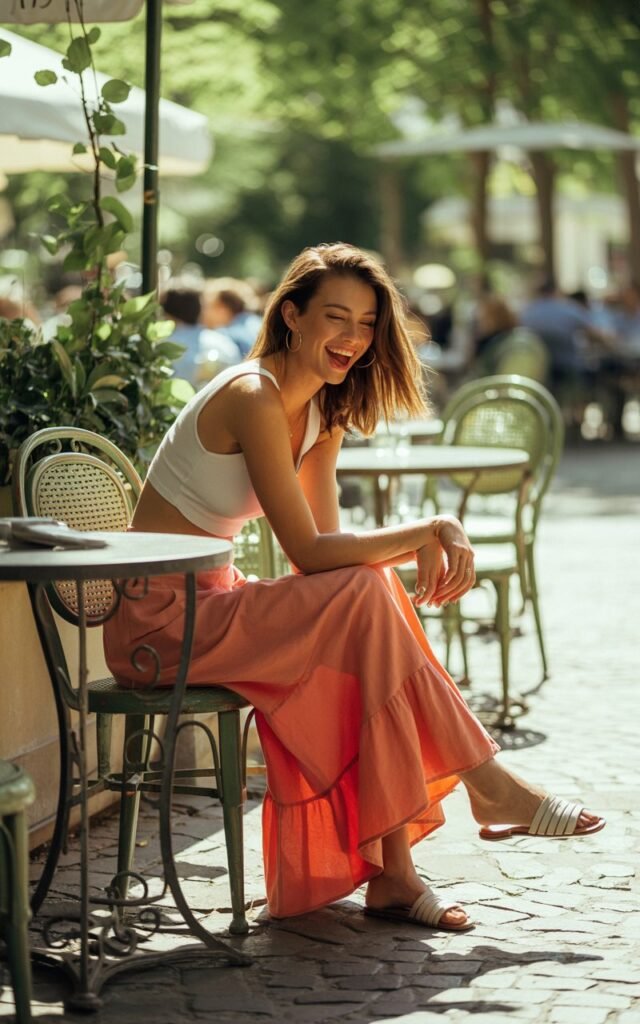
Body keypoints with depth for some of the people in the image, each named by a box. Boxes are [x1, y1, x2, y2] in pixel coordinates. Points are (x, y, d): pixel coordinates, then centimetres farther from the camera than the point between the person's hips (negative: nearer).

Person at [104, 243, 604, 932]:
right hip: (156, 616, -8)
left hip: (207, 602, 8)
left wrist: (424, 545, -15)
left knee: (372, 589, -12)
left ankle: (388, 872, -14)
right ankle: (488, 788, -10)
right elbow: (309, 552, -23)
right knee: (363, 597, -22)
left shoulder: (323, 410, 9)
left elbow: (329, 544, 2)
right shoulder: (253, 398, -20)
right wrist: (431, 530, -19)